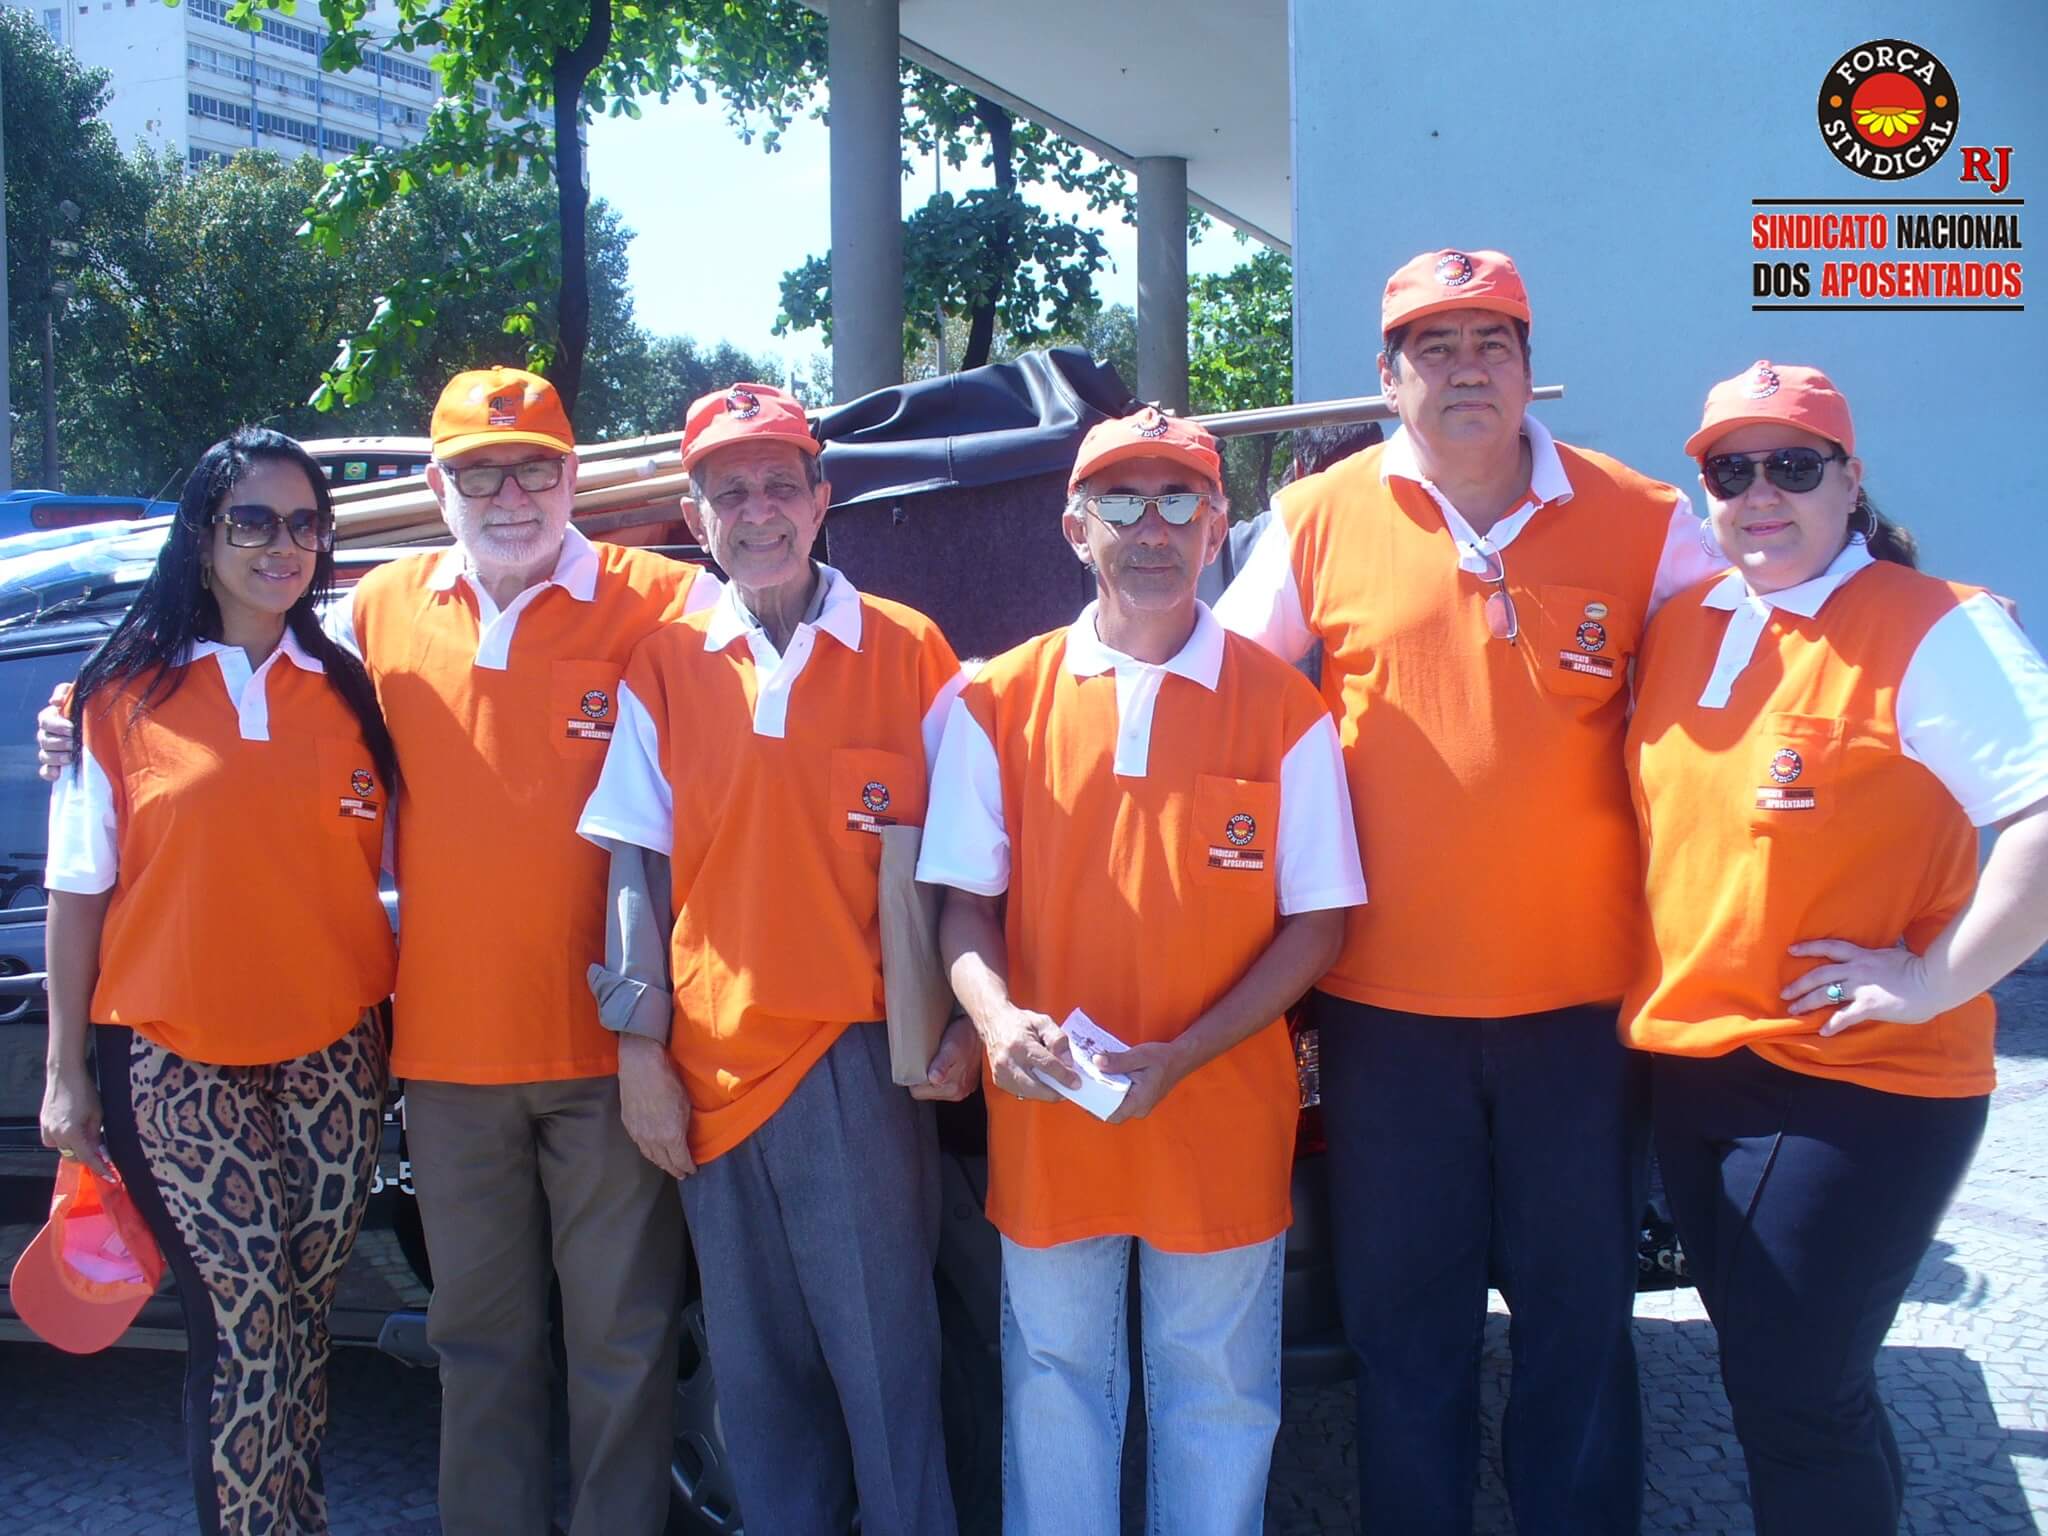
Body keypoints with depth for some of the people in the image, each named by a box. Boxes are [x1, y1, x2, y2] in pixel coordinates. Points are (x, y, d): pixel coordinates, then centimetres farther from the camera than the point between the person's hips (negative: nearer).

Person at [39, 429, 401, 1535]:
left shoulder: (348, 687, 8)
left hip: (332, 1056, 2)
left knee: (299, 1318, 8)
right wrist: (65, 1069, 0)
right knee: (243, 1325, -4)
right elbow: (79, 892, 2)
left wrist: (395, 1032, 5)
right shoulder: (125, 692, 2)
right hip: (175, 1064, -2)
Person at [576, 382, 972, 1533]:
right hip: (714, 1062, 3)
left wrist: (959, 1023, -8)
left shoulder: (908, 653, 1)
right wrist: (641, 1048, -1)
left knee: (884, 1350, 2)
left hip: (862, 1054, -2)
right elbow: (636, 869, 5)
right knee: (755, 1359, 14)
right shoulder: (664, 667, 6)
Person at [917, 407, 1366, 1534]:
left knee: (1219, 1398, 13)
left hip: (1222, 1112, -1)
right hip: (1044, 1116, 1)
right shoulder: (1001, 701, 1)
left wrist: (1183, 1057, -14)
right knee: (1055, 1389, 14)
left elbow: (1316, 922, -2)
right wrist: (1000, 1019, -18)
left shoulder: (1282, 707, -2)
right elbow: (965, 903, 3)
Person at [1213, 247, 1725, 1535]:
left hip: (1581, 995, 0)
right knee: (1405, 1324, 15)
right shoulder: (1321, 520, 0)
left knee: (1580, 1317, 14)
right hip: (1386, 997, 0)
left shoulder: (1641, 522, -1)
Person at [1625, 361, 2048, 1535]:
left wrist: (1940, 977, -21)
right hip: (1689, 1062, 7)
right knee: (1767, 1369, 18)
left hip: (1859, 1082, -7)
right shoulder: (1683, 628, 8)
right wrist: (1654, 985, 13)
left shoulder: (1934, 631, -12)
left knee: (1795, 1392, -2)